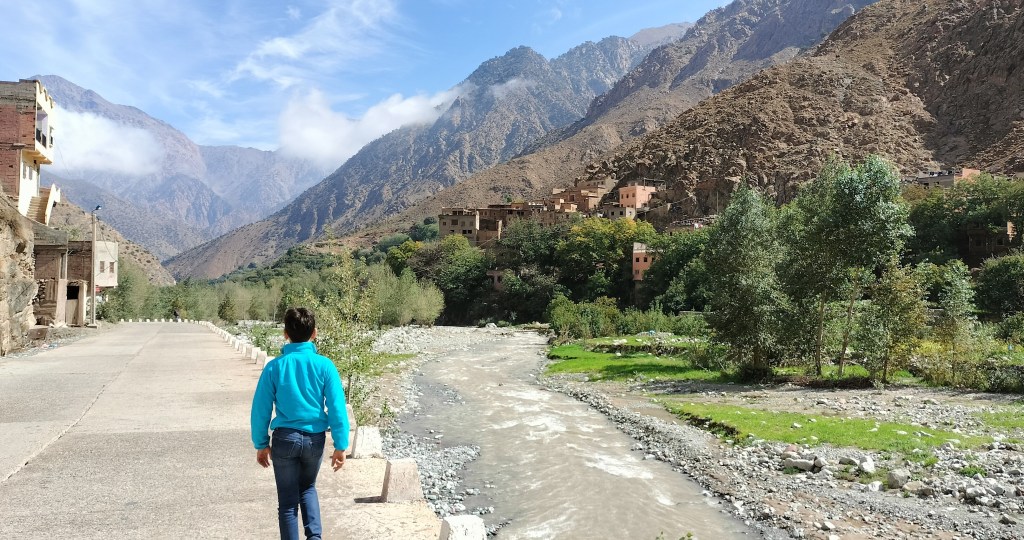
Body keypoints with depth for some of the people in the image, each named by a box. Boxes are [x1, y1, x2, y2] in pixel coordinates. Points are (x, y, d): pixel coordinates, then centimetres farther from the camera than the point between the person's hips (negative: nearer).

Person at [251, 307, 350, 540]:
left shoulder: (275, 366, -7)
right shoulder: (324, 365, -8)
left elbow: (261, 409, -2)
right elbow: (337, 408, -9)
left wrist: (261, 444, 10)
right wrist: (341, 446, -2)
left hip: (285, 438, -1)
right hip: (314, 438, 1)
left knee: (288, 500, 12)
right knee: (308, 488, 25)